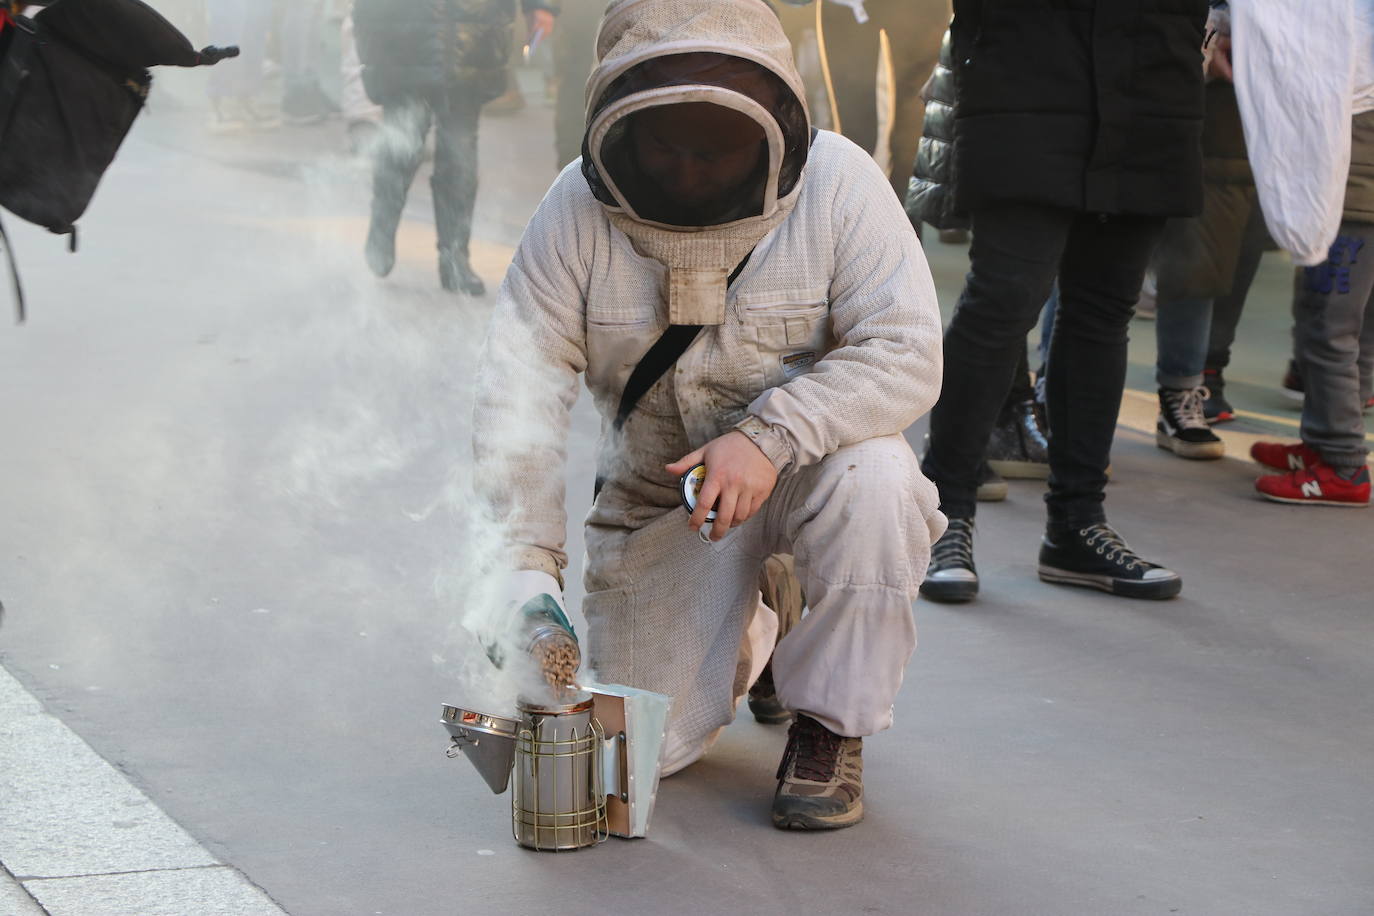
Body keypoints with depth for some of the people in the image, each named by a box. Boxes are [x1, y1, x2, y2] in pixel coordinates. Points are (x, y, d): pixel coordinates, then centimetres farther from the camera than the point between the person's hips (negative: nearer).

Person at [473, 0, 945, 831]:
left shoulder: (837, 184, -18)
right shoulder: (580, 209, -14)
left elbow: (904, 355, -22)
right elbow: (519, 386, -18)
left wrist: (769, 435, -37)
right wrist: (527, 567, -28)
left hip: (808, 461, -2)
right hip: (659, 495, 2)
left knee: (870, 473, -37)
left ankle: (830, 729, -14)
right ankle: (744, 635, 31)